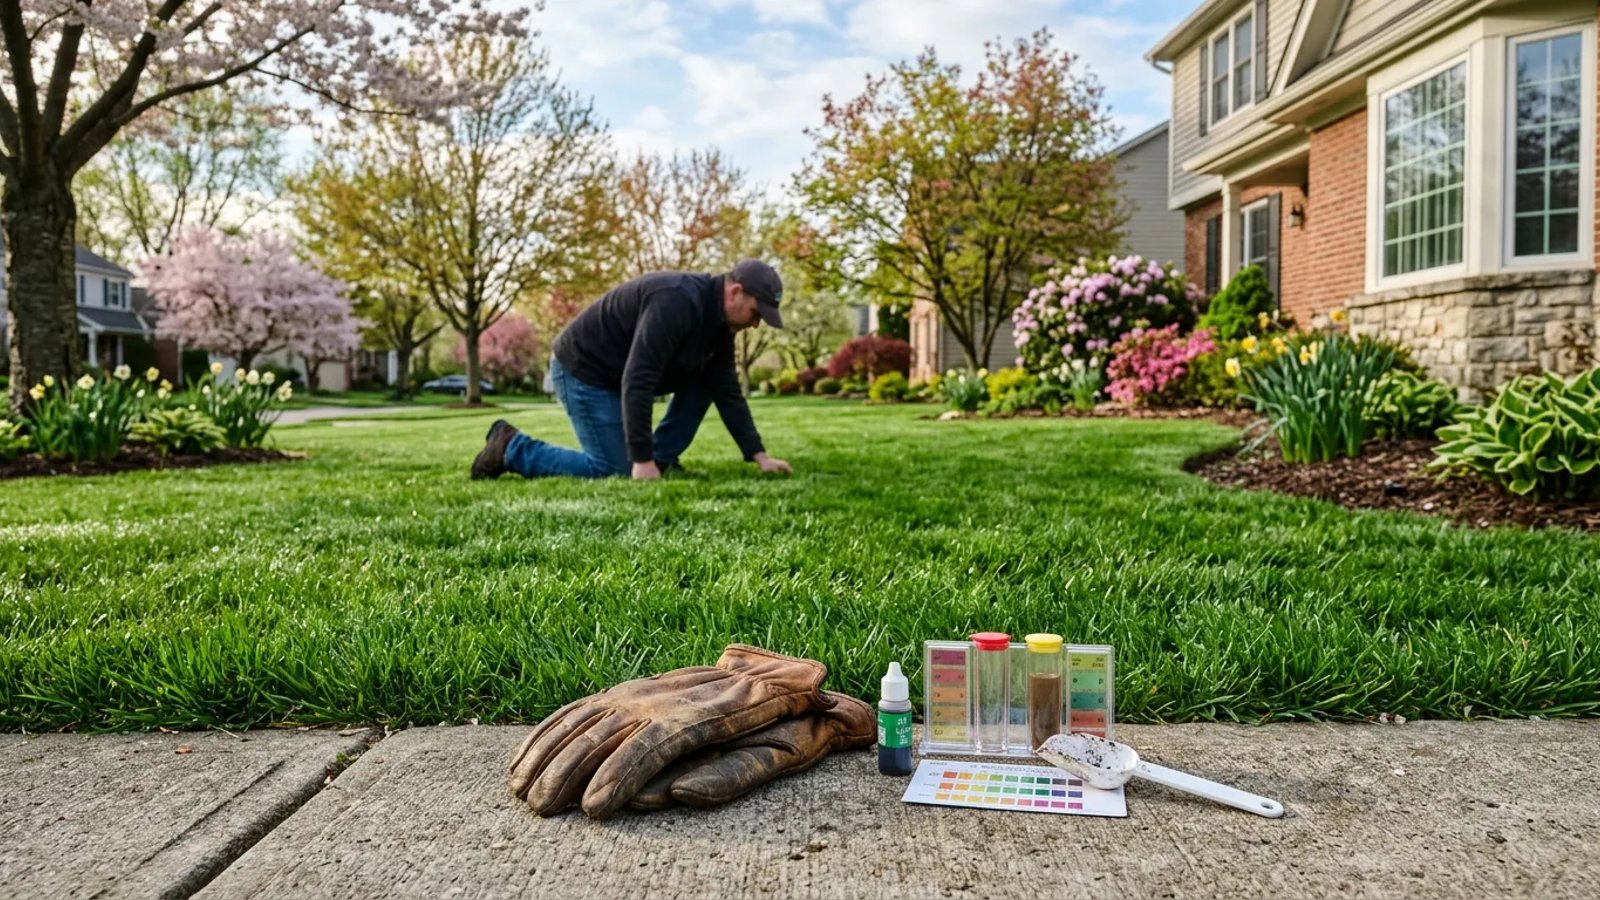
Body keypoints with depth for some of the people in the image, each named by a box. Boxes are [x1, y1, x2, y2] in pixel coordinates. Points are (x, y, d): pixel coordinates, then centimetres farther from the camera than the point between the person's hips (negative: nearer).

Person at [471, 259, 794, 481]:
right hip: (583, 370, -9)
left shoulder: (718, 318, -1)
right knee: (613, 470, -11)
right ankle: (512, 448, 0)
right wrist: (642, 460, -34)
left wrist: (759, 456, -3)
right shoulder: (676, 303, -30)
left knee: (708, 381, 1)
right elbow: (637, 380, -35)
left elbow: (727, 391, 3)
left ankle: (661, 459, 7)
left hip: (619, 374, 9)